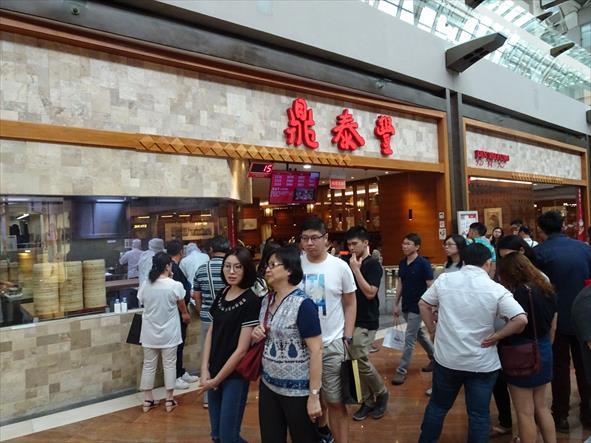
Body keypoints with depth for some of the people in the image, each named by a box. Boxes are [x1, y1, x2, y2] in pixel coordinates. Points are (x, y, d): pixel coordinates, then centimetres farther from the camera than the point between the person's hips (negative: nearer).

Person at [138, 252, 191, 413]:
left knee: (149, 365, 13)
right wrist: (186, 315, 21)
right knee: (169, 365, 9)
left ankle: (147, 400, 22)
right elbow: (182, 308, 0)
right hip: (169, 333, -3)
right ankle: (169, 400, 17)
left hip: (150, 333, 3)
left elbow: (143, 303, 9)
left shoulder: (145, 285, -6)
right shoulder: (175, 285, -15)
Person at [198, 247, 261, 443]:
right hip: (214, 372, 6)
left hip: (235, 375, -6)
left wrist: (217, 379, -10)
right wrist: (205, 370, -2)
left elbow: (241, 349, -17)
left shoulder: (251, 301, -17)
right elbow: (210, 334, 7)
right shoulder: (221, 295, 4)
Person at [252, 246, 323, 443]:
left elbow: (316, 351, -19)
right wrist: (257, 335, -4)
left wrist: (314, 395, -19)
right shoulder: (266, 301, 5)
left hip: (297, 390, -7)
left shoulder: (303, 304, -18)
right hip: (268, 385, 7)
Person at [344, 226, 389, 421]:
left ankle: (382, 393, 19)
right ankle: (368, 401, 23)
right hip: (352, 320, 6)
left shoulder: (373, 264, -10)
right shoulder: (350, 263, 8)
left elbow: (370, 293, -19)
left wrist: (356, 269, -20)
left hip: (366, 322, -6)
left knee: (361, 361, -6)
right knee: (359, 362, 10)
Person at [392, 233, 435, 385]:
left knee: (409, 339, -3)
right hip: (405, 306, 7)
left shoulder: (423, 263, -15)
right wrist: (396, 304, 10)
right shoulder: (402, 263, 5)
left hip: (417, 306, -7)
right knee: (419, 334, 20)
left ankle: (402, 370, 5)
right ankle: (435, 358, 38)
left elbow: (431, 286, -13)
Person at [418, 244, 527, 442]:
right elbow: (521, 319, -19)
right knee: (479, 414, 12)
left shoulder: (444, 280, -4)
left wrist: (433, 329, 10)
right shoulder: (496, 290, -11)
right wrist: (495, 337, -8)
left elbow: (423, 304, 4)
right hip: (482, 363, -2)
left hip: (446, 358, 3)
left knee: (438, 405, 20)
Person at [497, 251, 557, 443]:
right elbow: (552, 327, 13)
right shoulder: (547, 291, 5)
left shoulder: (519, 293, -20)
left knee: (525, 413, 7)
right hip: (544, 353, 8)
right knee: (542, 409, 21)